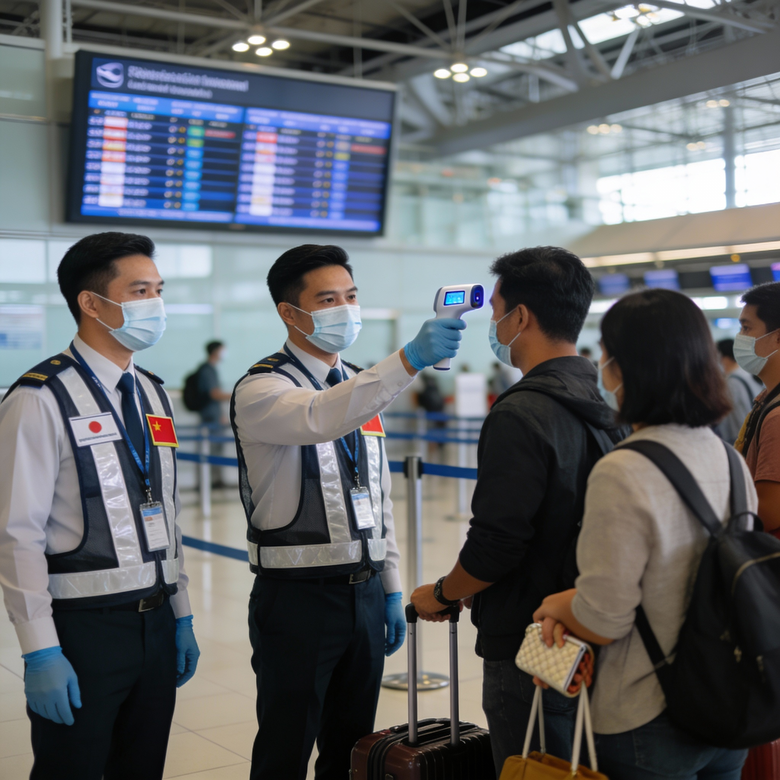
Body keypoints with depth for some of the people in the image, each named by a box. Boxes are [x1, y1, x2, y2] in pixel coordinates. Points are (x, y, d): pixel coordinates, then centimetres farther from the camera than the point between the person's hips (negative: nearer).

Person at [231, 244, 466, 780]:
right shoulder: (261, 390, -11)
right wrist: (411, 360, -46)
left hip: (365, 592, 7)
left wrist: (392, 592, 13)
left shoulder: (361, 387, 12)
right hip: (298, 599, -6)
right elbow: (321, 418, -36)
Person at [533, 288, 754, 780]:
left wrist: (554, 606, 0)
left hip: (650, 725, -7)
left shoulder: (622, 473, -24)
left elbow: (602, 623, -21)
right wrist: (570, 606, 1)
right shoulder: (730, 460, 0)